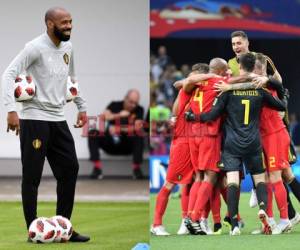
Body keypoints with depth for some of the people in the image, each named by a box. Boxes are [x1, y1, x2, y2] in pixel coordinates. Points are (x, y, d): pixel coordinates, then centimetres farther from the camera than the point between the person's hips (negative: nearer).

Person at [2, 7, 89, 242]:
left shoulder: (68, 48, 10)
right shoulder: (36, 47, -14)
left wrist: (82, 107, 24)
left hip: (58, 119, 8)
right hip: (35, 119, -8)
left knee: (70, 168, 6)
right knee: (32, 176, -2)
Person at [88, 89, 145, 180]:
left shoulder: (139, 110, 2)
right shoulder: (115, 105, 5)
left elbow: (137, 127, -15)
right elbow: (104, 117, -14)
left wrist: (119, 129, -27)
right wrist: (119, 115, -28)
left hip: (127, 145, -1)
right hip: (110, 143, 1)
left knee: (139, 136, -31)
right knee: (92, 134, -23)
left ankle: (137, 169, -24)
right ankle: (97, 169, -27)